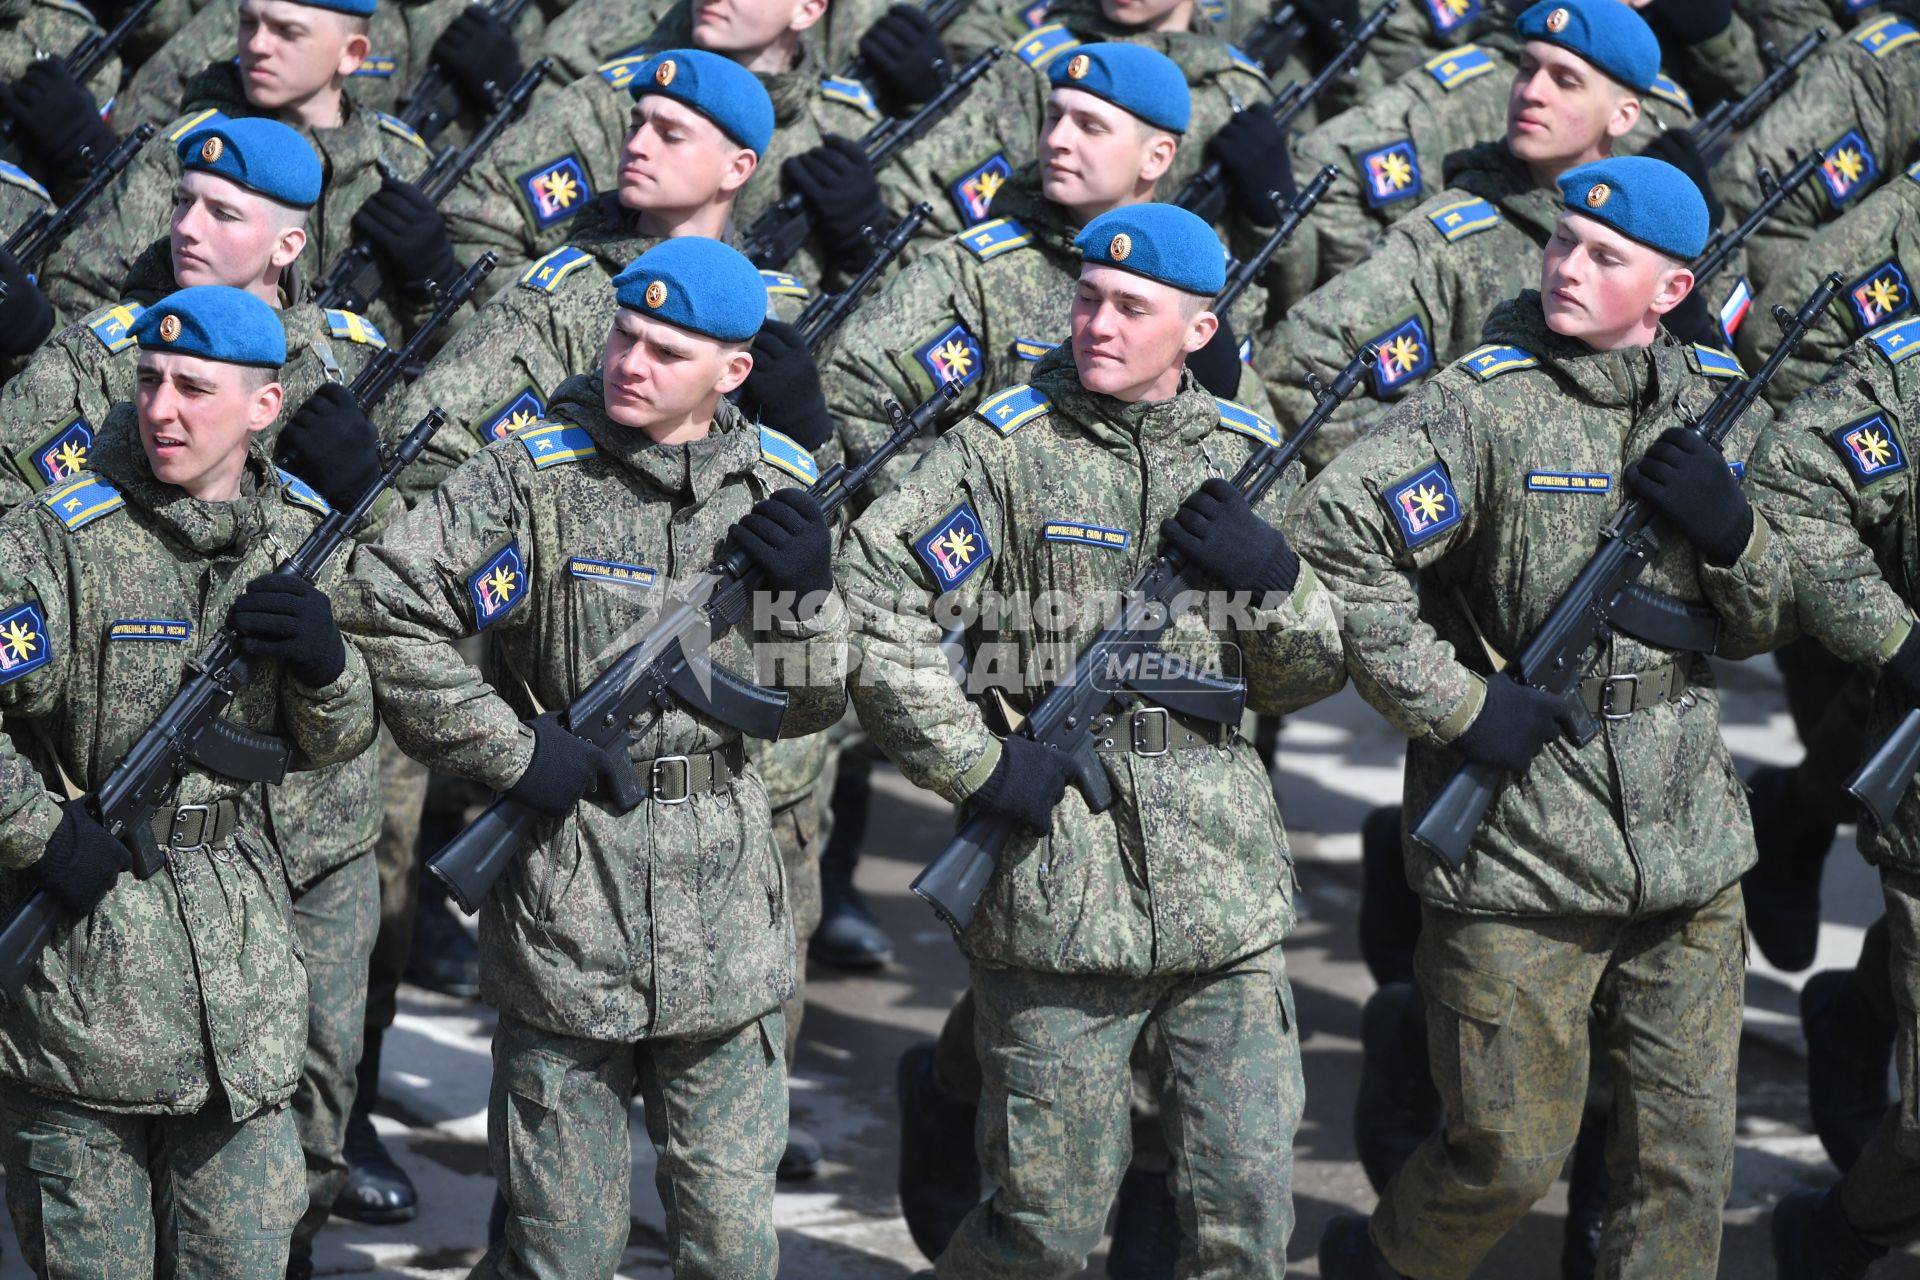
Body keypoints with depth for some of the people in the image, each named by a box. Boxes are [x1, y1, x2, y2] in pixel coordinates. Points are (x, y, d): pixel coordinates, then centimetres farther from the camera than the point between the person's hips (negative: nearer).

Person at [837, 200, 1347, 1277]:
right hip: (1056, 897, -3)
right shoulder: (1006, 449, -3)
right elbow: (870, 606, -8)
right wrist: (975, 765, -11)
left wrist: (1274, 581, -6)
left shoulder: (1246, 457, 10)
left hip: (1228, 899, 3)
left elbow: (1309, 680, 13)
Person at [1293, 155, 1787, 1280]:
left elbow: (1761, 628, 15)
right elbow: (1333, 543, -18)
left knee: (1687, 1154, 8)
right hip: (1518, 843, -5)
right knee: (1513, 1155, 5)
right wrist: (1458, 709, -17)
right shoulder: (1485, 404, -11)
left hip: (1691, 849, 5)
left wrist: (1732, 532, -8)